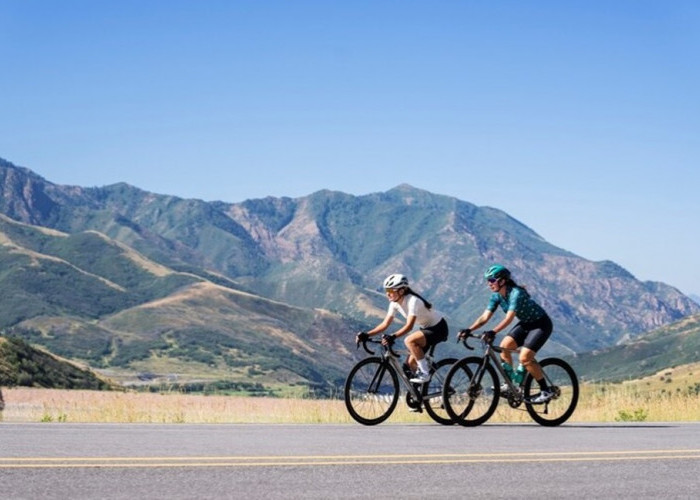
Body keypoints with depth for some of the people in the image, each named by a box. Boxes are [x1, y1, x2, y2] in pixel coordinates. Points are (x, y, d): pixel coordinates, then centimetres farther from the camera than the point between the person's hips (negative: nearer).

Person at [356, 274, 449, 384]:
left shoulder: (413, 301, -28)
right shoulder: (395, 303, -5)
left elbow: (409, 326, -37)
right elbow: (385, 324, -5)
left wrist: (393, 336, -51)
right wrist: (366, 335, -16)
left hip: (438, 328, -8)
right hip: (426, 328, 9)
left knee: (409, 340, -31)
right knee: (410, 363, 0)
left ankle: (425, 373, -20)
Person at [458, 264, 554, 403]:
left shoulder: (516, 293, -29)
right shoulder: (497, 296, -5)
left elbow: (509, 318, -40)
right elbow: (485, 317, -10)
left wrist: (493, 332, -52)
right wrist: (469, 330, -23)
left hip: (541, 324, -8)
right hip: (525, 323, 8)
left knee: (525, 357, -18)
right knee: (504, 347, -6)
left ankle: (546, 391, -7)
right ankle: (512, 383, 7)